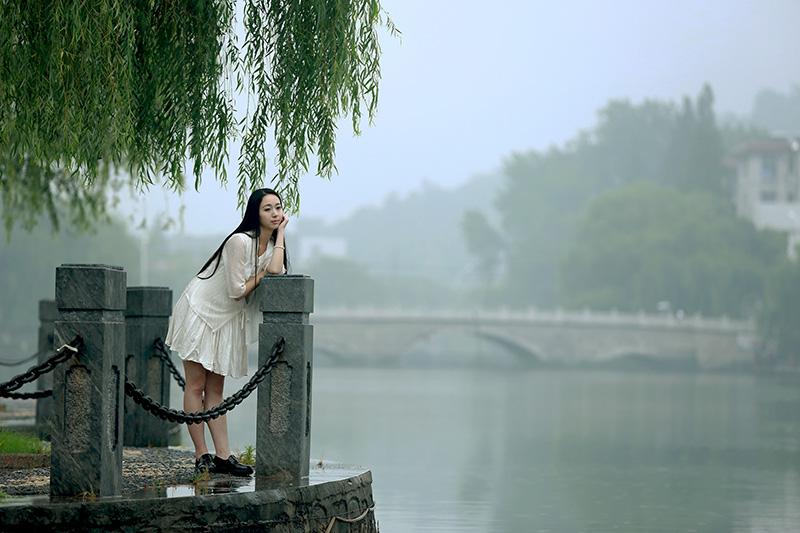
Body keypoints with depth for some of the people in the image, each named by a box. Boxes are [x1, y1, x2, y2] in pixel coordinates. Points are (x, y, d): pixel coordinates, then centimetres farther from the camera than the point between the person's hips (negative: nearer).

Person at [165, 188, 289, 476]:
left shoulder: (273, 244, 3)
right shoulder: (240, 241, -21)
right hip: (201, 312, -8)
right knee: (196, 386, -3)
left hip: (227, 321, 8)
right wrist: (262, 274, -8)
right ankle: (202, 456, -3)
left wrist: (281, 235, -14)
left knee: (215, 389, 7)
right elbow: (237, 291, -21)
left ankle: (222, 456, 3)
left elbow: (276, 275, -18)